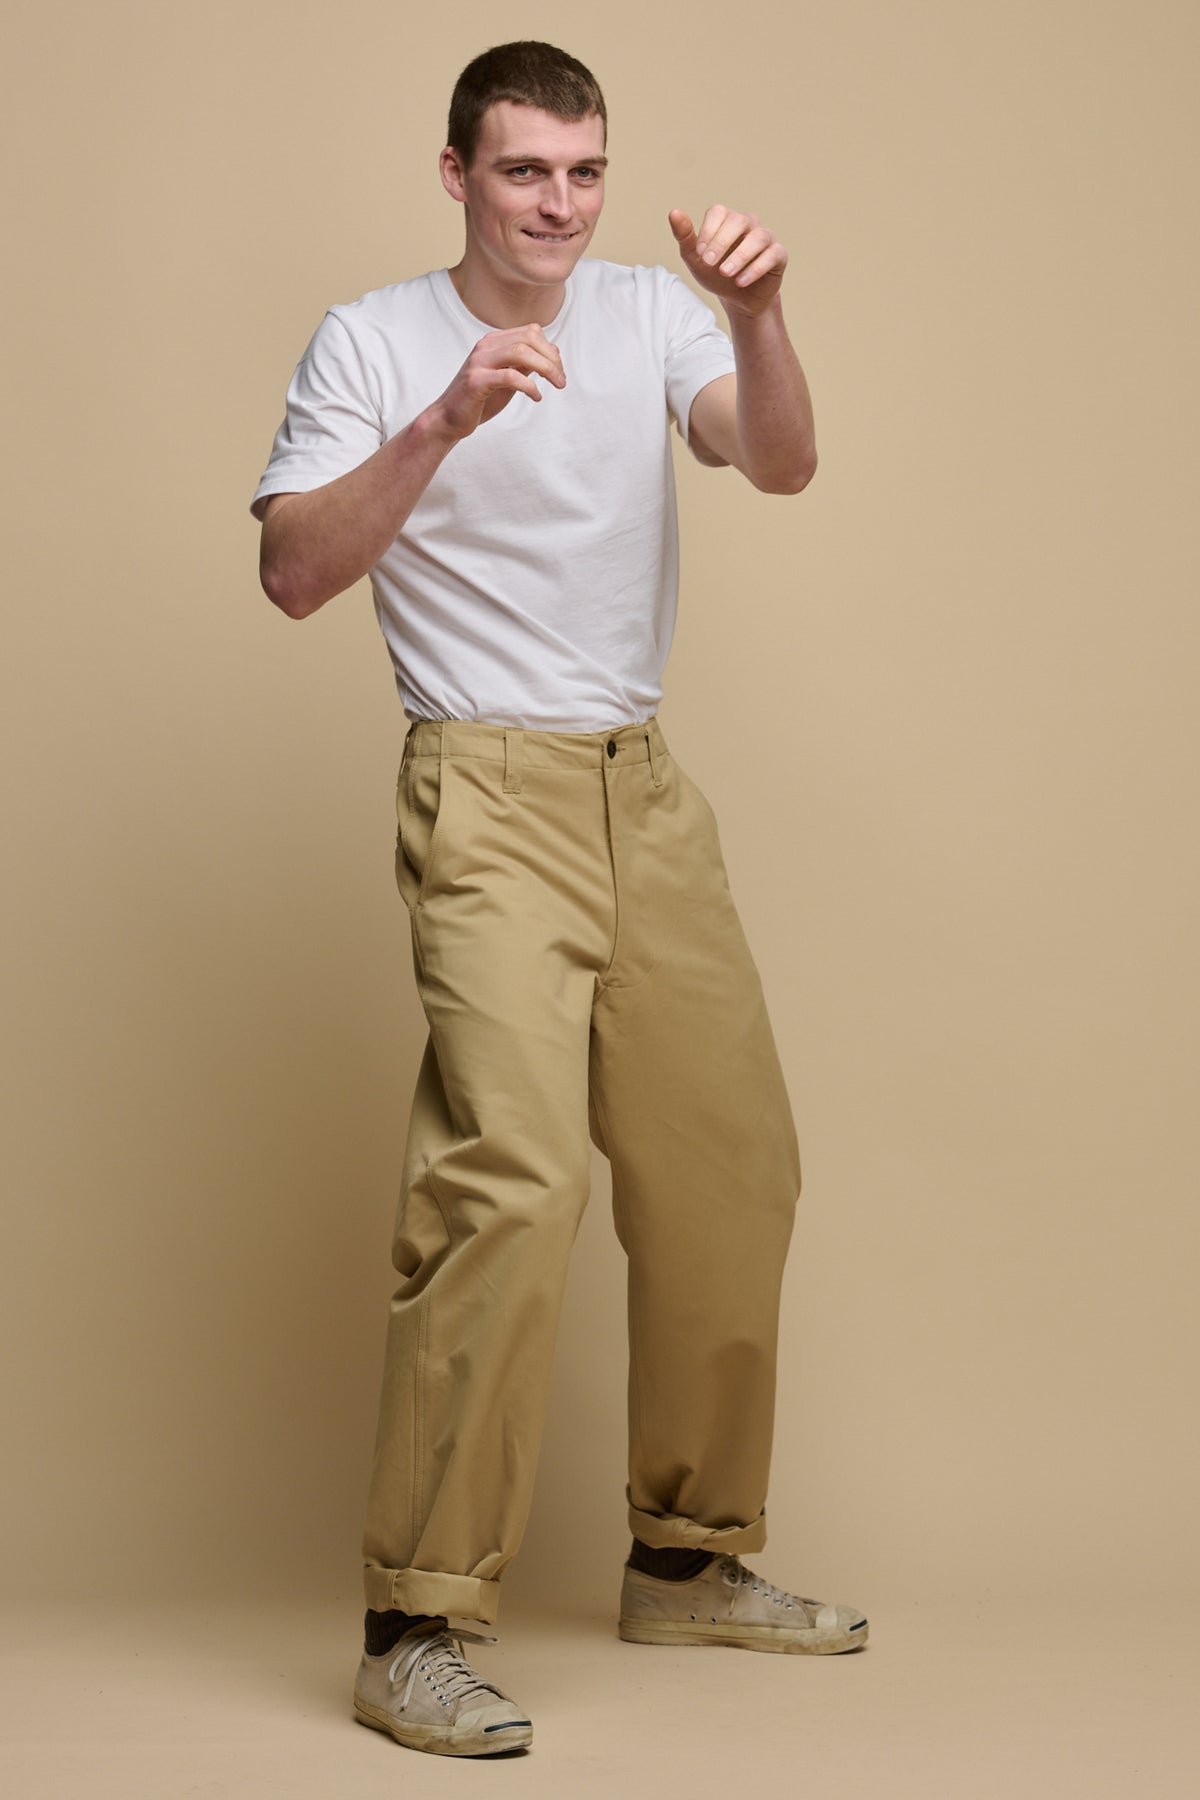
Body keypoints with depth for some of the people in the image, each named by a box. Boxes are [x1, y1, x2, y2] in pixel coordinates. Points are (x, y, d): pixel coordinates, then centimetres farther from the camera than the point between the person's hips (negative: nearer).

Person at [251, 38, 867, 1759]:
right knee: (517, 1169, -22)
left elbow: (783, 464, -7)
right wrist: (444, 422, -23)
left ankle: (689, 1559, 27)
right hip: (489, 795, -6)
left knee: (734, 1168, 11)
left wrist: (756, 314, -25)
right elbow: (294, 573, -12)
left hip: (648, 793, 6)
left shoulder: (650, 315, 9)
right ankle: (413, 1629, -18)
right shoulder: (371, 341, -1)